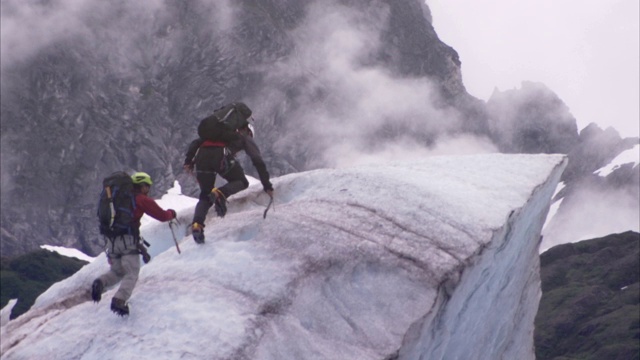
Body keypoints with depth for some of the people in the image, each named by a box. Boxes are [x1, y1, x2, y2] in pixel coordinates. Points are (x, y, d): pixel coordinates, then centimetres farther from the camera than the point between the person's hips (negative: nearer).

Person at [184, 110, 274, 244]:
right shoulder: (245, 137, 28)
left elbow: (195, 143, 28)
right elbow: (258, 161, 19)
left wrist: (188, 160, 20)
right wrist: (267, 186, 20)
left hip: (201, 156, 4)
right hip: (221, 156, -4)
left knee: (205, 195, 15)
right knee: (242, 182, 18)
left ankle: (197, 224, -10)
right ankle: (220, 193, -12)